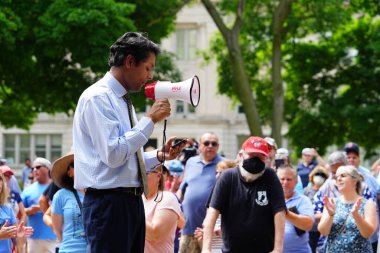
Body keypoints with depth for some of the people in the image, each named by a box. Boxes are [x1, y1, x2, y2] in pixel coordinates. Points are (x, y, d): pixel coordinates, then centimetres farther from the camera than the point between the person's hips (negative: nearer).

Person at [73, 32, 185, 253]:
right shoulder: (97, 98, -11)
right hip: (108, 202, -9)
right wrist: (150, 120, -15)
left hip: (132, 201, 10)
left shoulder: (123, 100, 17)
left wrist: (159, 156, 8)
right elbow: (113, 155, -21)